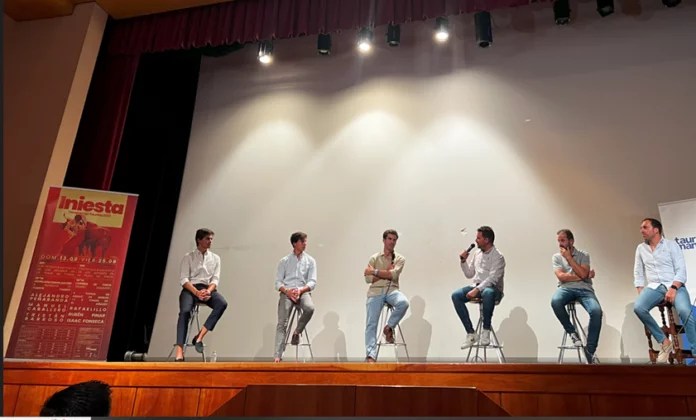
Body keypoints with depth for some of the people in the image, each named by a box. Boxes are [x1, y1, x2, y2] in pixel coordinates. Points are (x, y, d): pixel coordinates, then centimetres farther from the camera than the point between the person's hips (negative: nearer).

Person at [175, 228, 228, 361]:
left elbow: (215, 279, 6)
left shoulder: (215, 258, 15)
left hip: (207, 289, 2)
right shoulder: (188, 257, 8)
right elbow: (183, 279, -3)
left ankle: (200, 336, -28)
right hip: (190, 289, -2)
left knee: (222, 303, -30)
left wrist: (208, 291, -17)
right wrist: (197, 292, -21)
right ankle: (179, 350, -34)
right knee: (185, 311, -32)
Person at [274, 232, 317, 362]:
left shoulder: (310, 260, 11)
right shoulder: (284, 261, 10)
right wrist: (287, 291, -15)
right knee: (282, 323, -15)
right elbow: (278, 282, 6)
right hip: (287, 292, 0)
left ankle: (297, 332, -7)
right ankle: (278, 355, -15)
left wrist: (300, 290, -16)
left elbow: (312, 282, 3)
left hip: (303, 291, 0)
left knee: (310, 308, -33)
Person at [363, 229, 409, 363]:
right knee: (371, 324, -13)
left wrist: (375, 272, -5)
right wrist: (386, 274, -3)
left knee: (404, 303, -33)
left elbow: (394, 275, -7)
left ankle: (389, 327, -9)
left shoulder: (400, 258, 12)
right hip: (375, 291, 0)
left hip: (392, 290, 0)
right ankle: (371, 355, -13)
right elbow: (368, 278, 2)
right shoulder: (374, 258, 13)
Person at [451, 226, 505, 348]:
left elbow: (492, 279, -20)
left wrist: (477, 290, -30)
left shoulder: (498, 256, -9)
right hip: (477, 286, 6)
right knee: (455, 295, -19)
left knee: (487, 293, -42)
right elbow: (469, 274, 18)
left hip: (492, 289, -6)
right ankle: (471, 333, -17)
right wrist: (463, 261, 2)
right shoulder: (477, 253, 12)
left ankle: (486, 330, -23)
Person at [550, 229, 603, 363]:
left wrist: (569, 257, -6)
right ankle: (572, 332, -12)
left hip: (584, 289, 0)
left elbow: (583, 274, -9)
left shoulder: (583, 255, 9)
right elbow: (561, 276, -3)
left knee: (596, 311, -31)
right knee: (555, 301, -37)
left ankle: (590, 350, -18)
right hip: (566, 288, 0)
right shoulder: (556, 257, 12)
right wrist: (582, 276, -5)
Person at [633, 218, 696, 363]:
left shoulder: (671, 244, 3)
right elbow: (638, 273, 15)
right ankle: (664, 342, -13)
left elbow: (681, 270, -5)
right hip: (654, 287, 3)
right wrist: (641, 293, 1)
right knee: (638, 307, -28)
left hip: (675, 286, -3)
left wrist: (673, 288, -21)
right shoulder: (641, 248, 15)